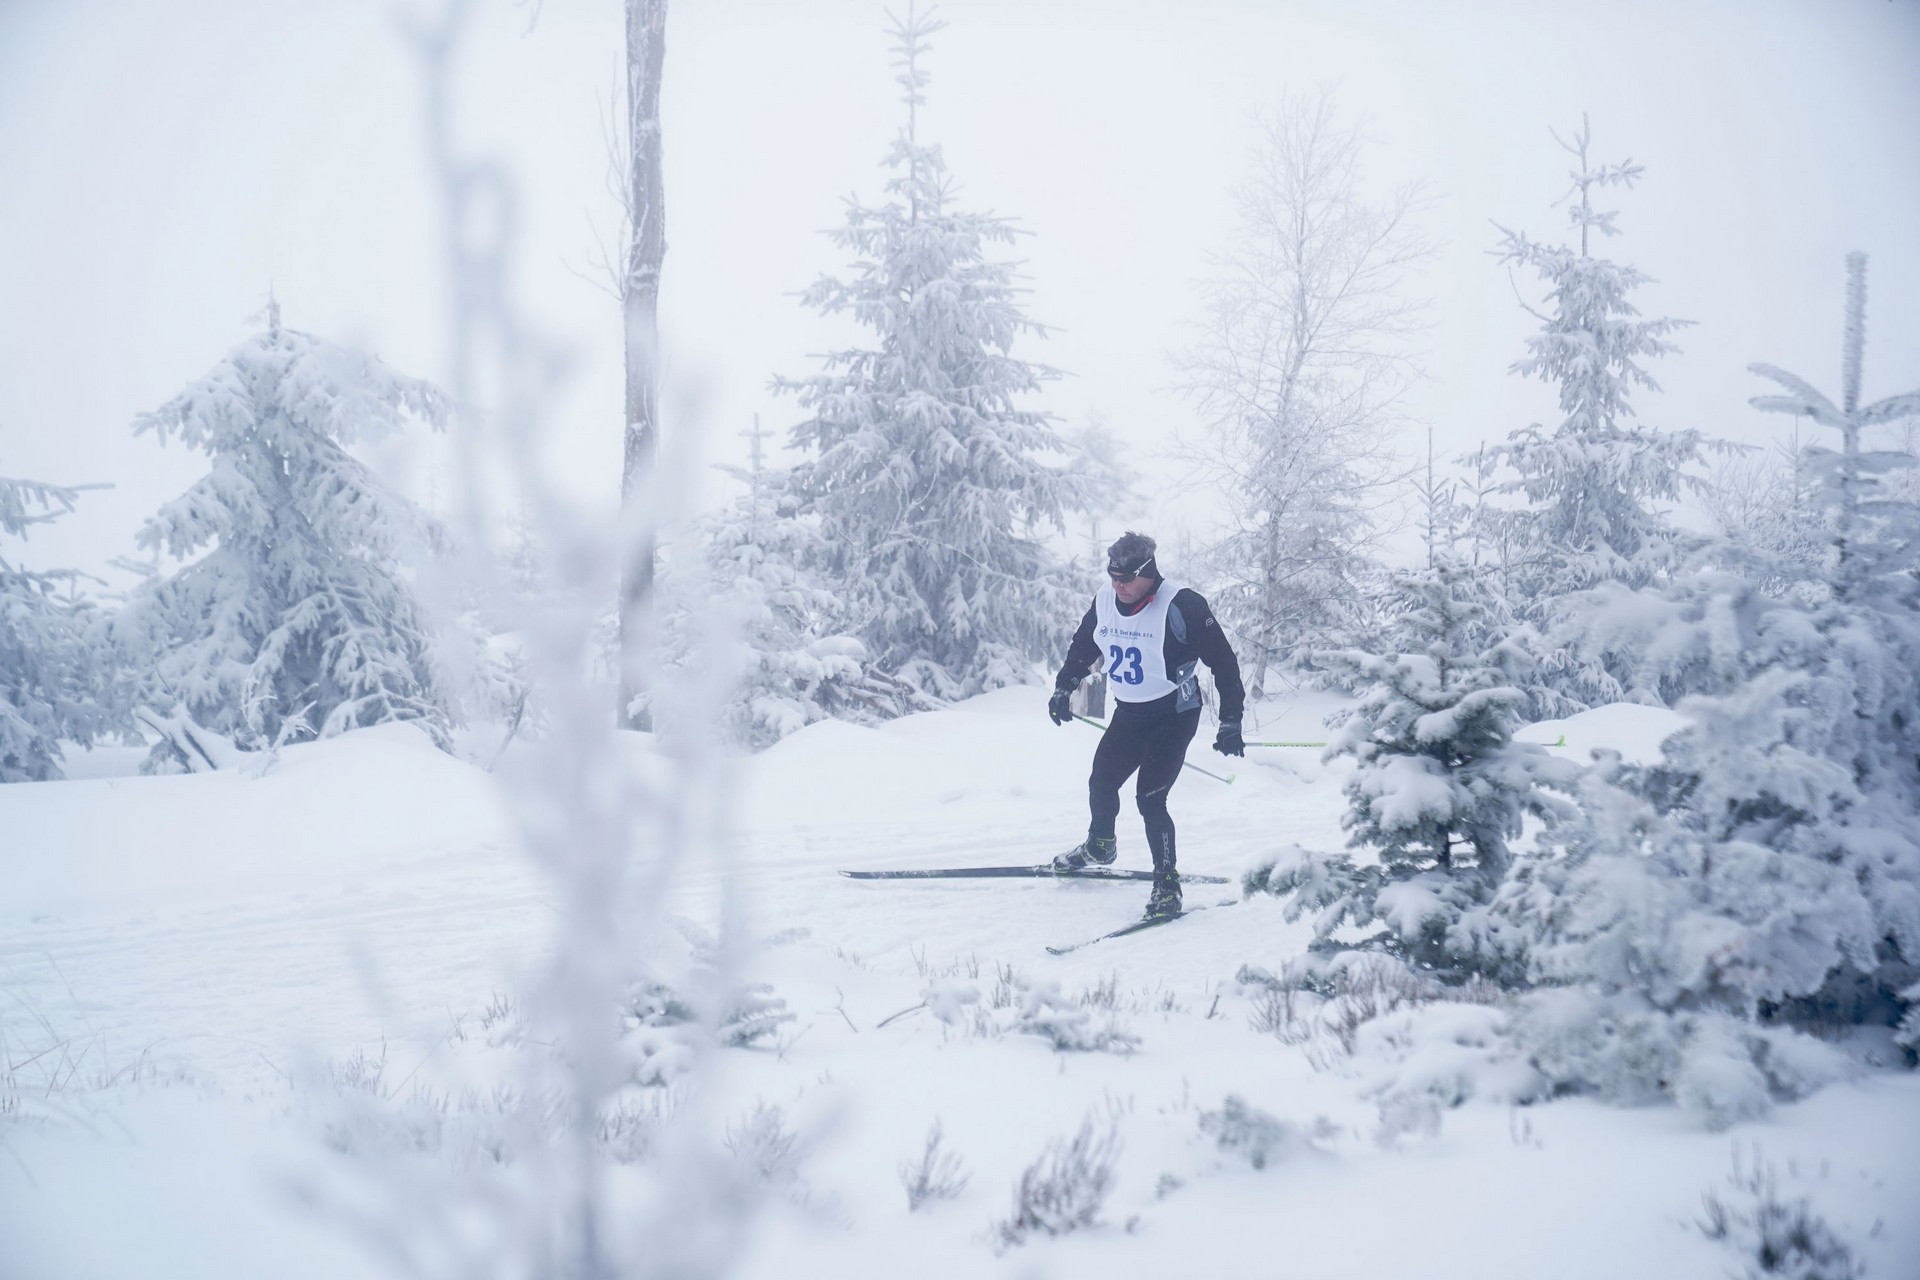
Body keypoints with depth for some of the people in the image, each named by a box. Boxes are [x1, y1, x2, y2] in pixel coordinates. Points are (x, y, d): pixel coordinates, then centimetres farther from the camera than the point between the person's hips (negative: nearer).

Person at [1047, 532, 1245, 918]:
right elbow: (1083, 646, 17)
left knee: (1149, 798, -15)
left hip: (1174, 715, -6)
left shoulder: (1180, 606, -23)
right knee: (1101, 783, 16)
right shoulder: (1104, 601, -4)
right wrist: (1063, 688, 18)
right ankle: (1099, 845, 45)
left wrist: (1230, 721, -19)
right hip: (1128, 713, 6)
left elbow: (1222, 661, -17)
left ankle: (1167, 883, -1)